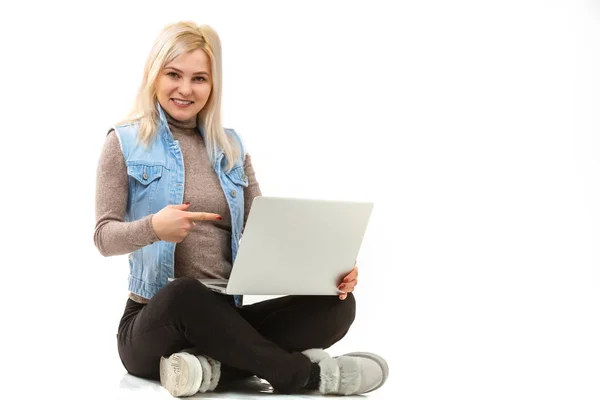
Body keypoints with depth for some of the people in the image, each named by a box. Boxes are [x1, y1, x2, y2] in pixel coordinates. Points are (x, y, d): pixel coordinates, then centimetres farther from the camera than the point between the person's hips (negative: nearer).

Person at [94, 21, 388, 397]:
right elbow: (105, 237, -5)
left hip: (224, 319, 4)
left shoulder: (231, 147, 13)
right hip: (154, 324, -4)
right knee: (183, 293, -40)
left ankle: (212, 368, -31)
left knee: (336, 304, -18)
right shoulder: (125, 142, 1)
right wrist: (152, 227, -29)